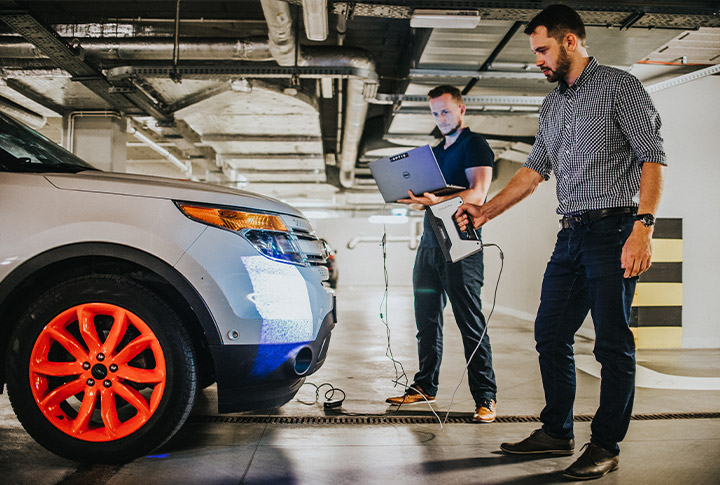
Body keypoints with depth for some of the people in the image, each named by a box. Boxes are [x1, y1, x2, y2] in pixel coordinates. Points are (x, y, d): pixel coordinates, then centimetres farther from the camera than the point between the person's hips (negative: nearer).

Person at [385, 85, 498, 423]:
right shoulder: (436, 151, 23)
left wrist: (438, 201, -33)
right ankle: (425, 386, 21)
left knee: (470, 323, -7)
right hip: (429, 243, 8)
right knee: (426, 319, 10)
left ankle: (485, 397, 0)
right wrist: (413, 197, 7)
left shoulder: (474, 146, -2)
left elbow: (477, 194, -18)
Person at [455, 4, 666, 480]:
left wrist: (643, 226, -20)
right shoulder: (552, 106, 19)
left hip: (613, 230, -7)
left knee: (612, 343, -1)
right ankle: (557, 433, 24)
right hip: (571, 234, 8)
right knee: (550, 335, 10)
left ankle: (606, 446, 12)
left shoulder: (619, 86, -2)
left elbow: (652, 157, -10)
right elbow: (535, 168, 21)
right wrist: (487, 211, 14)